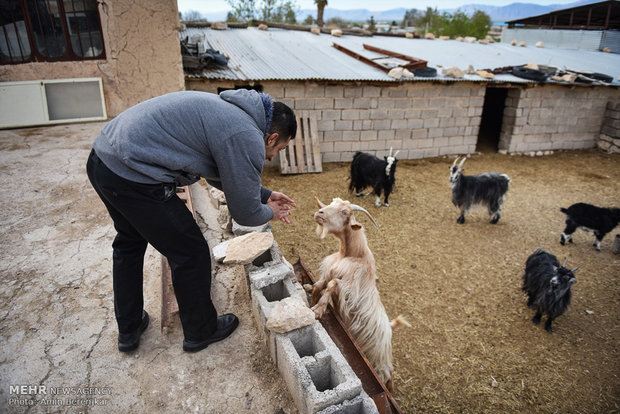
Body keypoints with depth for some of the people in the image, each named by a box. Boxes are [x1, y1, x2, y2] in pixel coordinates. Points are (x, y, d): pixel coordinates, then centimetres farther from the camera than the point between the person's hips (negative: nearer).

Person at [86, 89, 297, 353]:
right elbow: (245, 213, -6)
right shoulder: (247, 138, -14)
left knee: (129, 242, 29)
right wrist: (269, 213, 15)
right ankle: (201, 332, 31)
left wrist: (265, 195, 30)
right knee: (190, 253, 7)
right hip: (132, 177, -11)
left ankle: (128, 330, 47)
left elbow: (225, 175, 30)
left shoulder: (230, 109, 16)